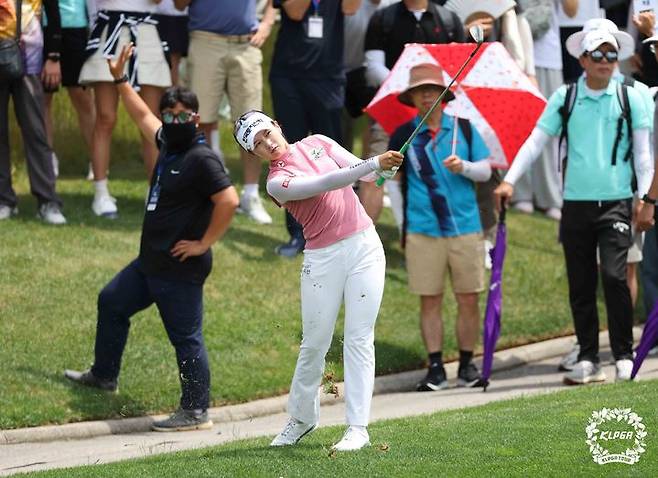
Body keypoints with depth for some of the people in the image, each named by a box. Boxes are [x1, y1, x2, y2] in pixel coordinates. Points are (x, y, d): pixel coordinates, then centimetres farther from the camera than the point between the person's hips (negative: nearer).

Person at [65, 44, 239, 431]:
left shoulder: (202, 159, -19)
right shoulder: (169, 143, 9)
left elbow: (229, 201, -29)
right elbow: (143, 116, 28)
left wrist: (204, 244, -21)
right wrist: (121, 79, 31)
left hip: (181, 270, -11)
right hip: (151, 263, 11)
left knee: (186, 338, -5)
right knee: (112, 302, 26)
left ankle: (197, 412, 1)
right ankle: (104, 375, 41)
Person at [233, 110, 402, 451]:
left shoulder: (317, 143, 8)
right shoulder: (277, 183, -9)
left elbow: (362, 173, 6)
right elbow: (326, 183, -22)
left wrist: (381, 168, -17)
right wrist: (375, 163, -30)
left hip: (364, 246, 3)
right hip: (323, 259, -3)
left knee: (359, 338, -4)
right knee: (315, 342, 0)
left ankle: (358, 427, -6)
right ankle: (301, 418, 21)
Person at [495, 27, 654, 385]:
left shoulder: (630, 99, 5)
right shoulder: (564, 99, 6)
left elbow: (642, 152, 6)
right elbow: (535, 141, 4)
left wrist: (646, 197, -2)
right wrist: (510, 180, -6)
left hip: (616, 202, -2)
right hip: (575, 204, 2)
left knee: (614, 275, -15)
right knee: (580, 285, 6)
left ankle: (624, 357, -6)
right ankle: (588, 359, 15)